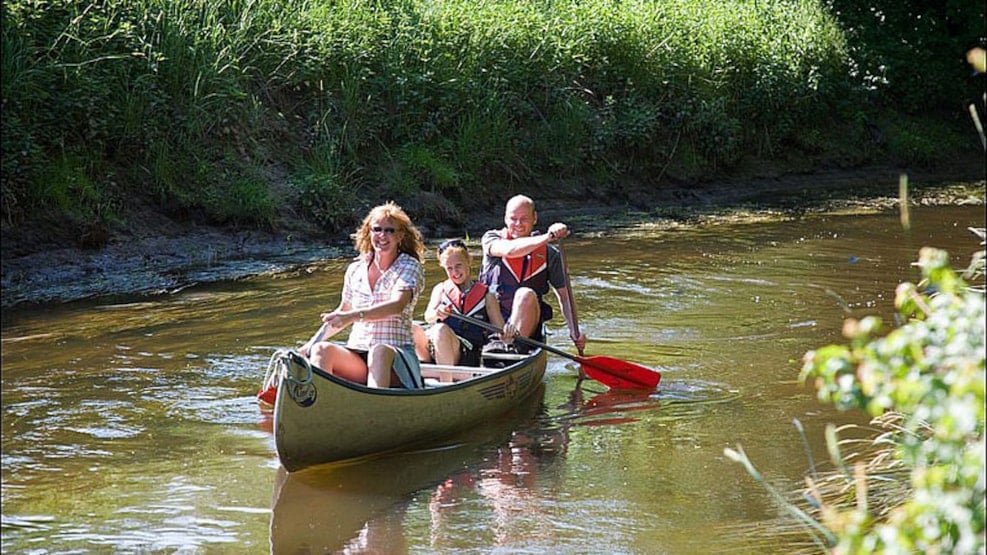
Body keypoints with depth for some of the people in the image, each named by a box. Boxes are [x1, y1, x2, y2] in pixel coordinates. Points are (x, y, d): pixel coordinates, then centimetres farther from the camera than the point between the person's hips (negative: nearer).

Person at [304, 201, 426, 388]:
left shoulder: (410, 267, 0)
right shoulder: (355, 269, 15)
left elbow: (397, 305, -19)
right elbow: (342, 312, 28)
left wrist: (354, 316, -32)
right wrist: (311, 344, 17)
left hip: (396, 354, -4)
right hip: (356, 355, 4)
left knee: (379, 352, -39)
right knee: (322, 349, -27)